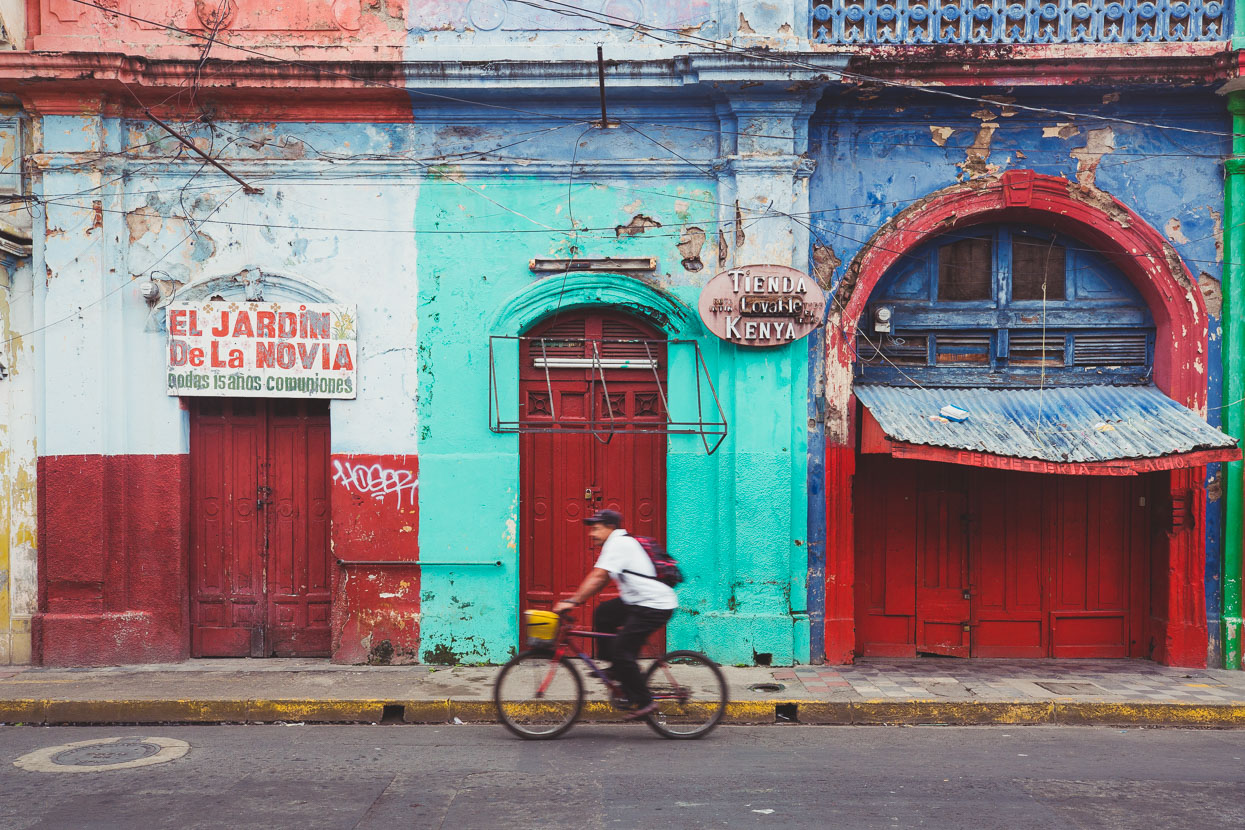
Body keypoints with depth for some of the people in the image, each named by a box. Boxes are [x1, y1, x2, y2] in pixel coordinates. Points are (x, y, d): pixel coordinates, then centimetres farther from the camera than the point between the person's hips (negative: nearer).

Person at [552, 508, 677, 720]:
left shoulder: (618, 543, -13)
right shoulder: (622, 542, 18)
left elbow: (598, 577, -21)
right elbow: (601, 579, 19)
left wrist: (573, 601, -21)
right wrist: (578, 598, 13)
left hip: (654, 606, -10)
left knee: (622, 650, -11)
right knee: (603, 613, 11)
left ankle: (644, 702, -1)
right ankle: (617, 668, 16)